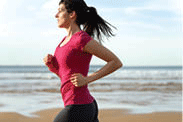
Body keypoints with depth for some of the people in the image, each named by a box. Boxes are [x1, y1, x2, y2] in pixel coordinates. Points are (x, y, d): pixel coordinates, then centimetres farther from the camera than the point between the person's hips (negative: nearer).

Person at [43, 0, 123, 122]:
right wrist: (50, 64, 1)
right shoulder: (67, 40, 13)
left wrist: (87, 79, -17)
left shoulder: (83, 39, -14)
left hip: (78, 109, -9)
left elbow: (117, 62, -12)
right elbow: (63, 74, 21)